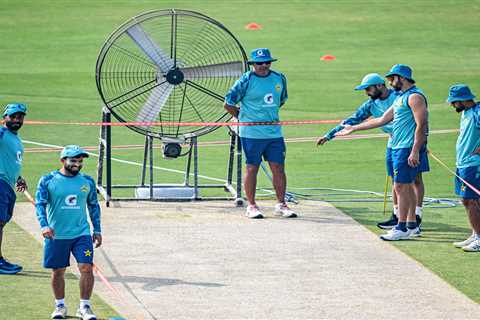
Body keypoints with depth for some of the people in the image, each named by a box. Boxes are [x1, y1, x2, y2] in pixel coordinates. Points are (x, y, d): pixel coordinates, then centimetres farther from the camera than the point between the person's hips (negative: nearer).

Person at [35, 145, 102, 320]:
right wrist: (44, 225, -20)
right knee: (58, 271, 8)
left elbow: (94, 206, 15)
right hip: (56, 235, -1)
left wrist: (97, 230, 13)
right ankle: (60, 306, 25)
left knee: (86, 268, -11)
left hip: (81, 233, 1)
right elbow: (40, 204, -5)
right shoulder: (48, 181, -3)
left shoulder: (87, 181, 6)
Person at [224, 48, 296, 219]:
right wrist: (243, 118, 5)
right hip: (252, 133, -4)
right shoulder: (246, 81, -8)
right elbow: (228, 104, -4)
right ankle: (251, 206, 8)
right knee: (252, 168, 1)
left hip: (274, 132, 4)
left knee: (278, 168, 3)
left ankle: (281, 204, 12)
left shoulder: (279, 78, 7)